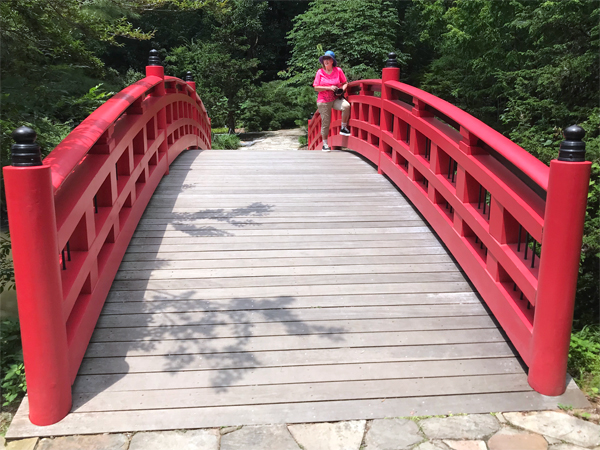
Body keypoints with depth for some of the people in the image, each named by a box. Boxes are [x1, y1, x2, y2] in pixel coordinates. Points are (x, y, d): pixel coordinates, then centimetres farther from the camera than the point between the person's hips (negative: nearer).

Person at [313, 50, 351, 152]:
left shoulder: (338, 70, 1)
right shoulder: (320, 72, -3)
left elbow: (345, 83, 10)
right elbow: (316, 87, -7)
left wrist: (342, 89, -12)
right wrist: (329, 88, -16)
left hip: (335, 99, 1)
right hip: (323, 101, -1)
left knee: (346, 106, -30)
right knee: (325, 122, 1)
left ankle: (343, 128, -10)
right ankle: (325, 144, 18)